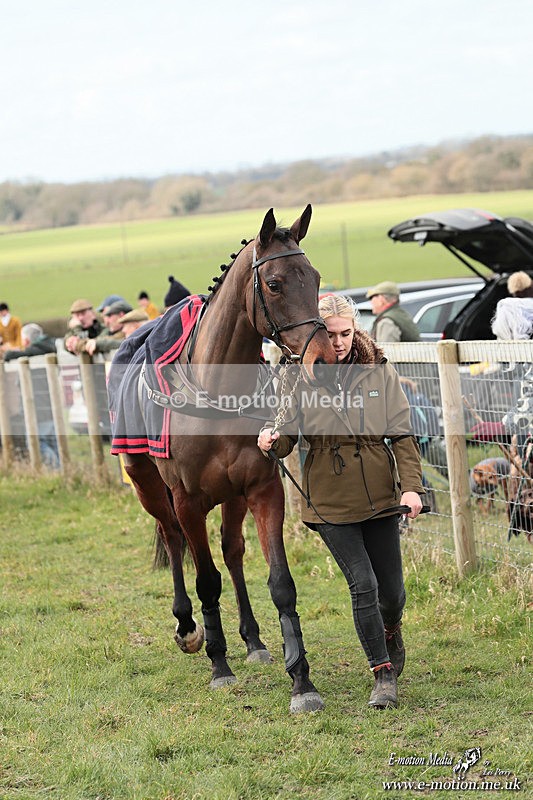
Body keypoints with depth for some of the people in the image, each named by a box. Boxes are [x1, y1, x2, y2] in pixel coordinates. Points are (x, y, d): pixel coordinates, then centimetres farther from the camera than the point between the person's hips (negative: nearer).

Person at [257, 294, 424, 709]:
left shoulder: (379, 371, -2)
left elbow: (402, 434, -3)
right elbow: (288, 437, -2)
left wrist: (412, 485, -15)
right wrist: (271, 441, -26)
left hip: (379, 494, 2)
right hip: (330, 500, -2)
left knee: (392, 588, 10)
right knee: (363, 584, -9)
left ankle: (391, 635, 45)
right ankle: (384, 675, 4)